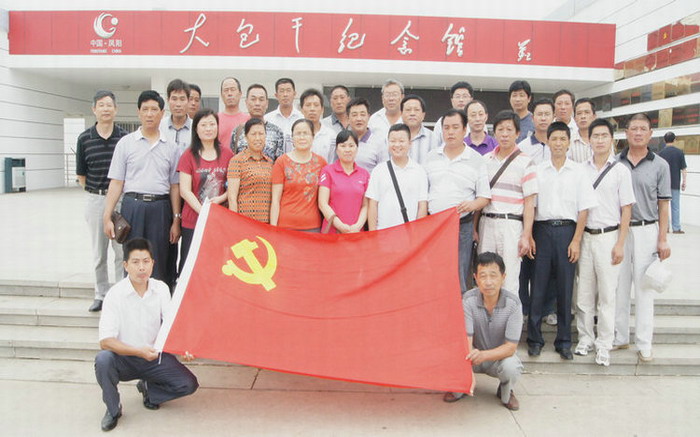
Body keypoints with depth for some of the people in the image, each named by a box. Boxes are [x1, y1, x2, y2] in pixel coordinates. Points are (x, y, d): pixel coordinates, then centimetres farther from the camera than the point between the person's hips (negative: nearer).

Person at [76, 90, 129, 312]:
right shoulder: (84, 139, 2)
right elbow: (81, 175, 8)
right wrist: (96, 192, 6)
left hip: (121, 199, -1)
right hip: (95, 200, 2)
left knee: (122, 251, 1)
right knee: (99, 252, 11)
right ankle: (101, 294, 23)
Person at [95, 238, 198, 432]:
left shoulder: (161, 289, -5)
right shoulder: (116, 294, -16)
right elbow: (105, 341, -21)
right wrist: (139, 351, -34)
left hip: (154, 356, 2)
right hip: (124, 359, -2)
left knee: (189, 384, -15)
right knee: (103, 359, -34)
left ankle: (148, 388, 16)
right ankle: (113, 409, -6)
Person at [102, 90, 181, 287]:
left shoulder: (171, 147, 8)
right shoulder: (126, 143, 6)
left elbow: (174, 186, 9)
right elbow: (116, 182, 3)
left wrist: (176, 221, 4)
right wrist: (107, 217, -3)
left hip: (161, 208, 1)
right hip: (133, 206, -1)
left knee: (160, 265, 4)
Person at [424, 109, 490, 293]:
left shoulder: (476, 160, 3)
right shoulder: (431, 157, 10)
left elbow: (485, 196, 3)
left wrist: (473, 204, -19)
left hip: (463, 225, -2)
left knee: (458, 280, 0)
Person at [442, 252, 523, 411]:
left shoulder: (513, 303, -21)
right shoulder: (468, 300, -21)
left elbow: (510, 347, -23)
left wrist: (484, 355, -43)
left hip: (500, 356, 0)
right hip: (474, 355, 1)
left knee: (511, 367, -34)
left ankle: (506, 393, 5)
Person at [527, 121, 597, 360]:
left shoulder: (578, 171, 5)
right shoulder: (538, 170, 7)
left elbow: (583, 208, 2)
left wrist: (576, 240, -5)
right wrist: (529, 236, 0)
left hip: (567, 230, 0)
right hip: (542, 230, 1)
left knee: (565, 287, 4)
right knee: (538, 286, 2)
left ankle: (564, 341, 16)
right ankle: (534, 339, 13)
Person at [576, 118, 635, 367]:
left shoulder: (620, 171, 0)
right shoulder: (581, 170, 7)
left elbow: (626, 209, -1)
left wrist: (620, 243, -8)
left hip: (608, 236, -3)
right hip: (585, 235, 3)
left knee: (607, 293, 2)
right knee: (584, 292, 8)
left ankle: (603, 345, 11)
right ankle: (585, 339, 21)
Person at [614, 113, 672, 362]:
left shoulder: (660, 166, 3)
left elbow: (663, 206, 2)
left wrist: (663, 239, -4)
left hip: (646, 231, -1)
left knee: (644, 289, 4)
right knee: (618, 287, 9)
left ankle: (644, 344, 13)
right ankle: (619, 337, 21)